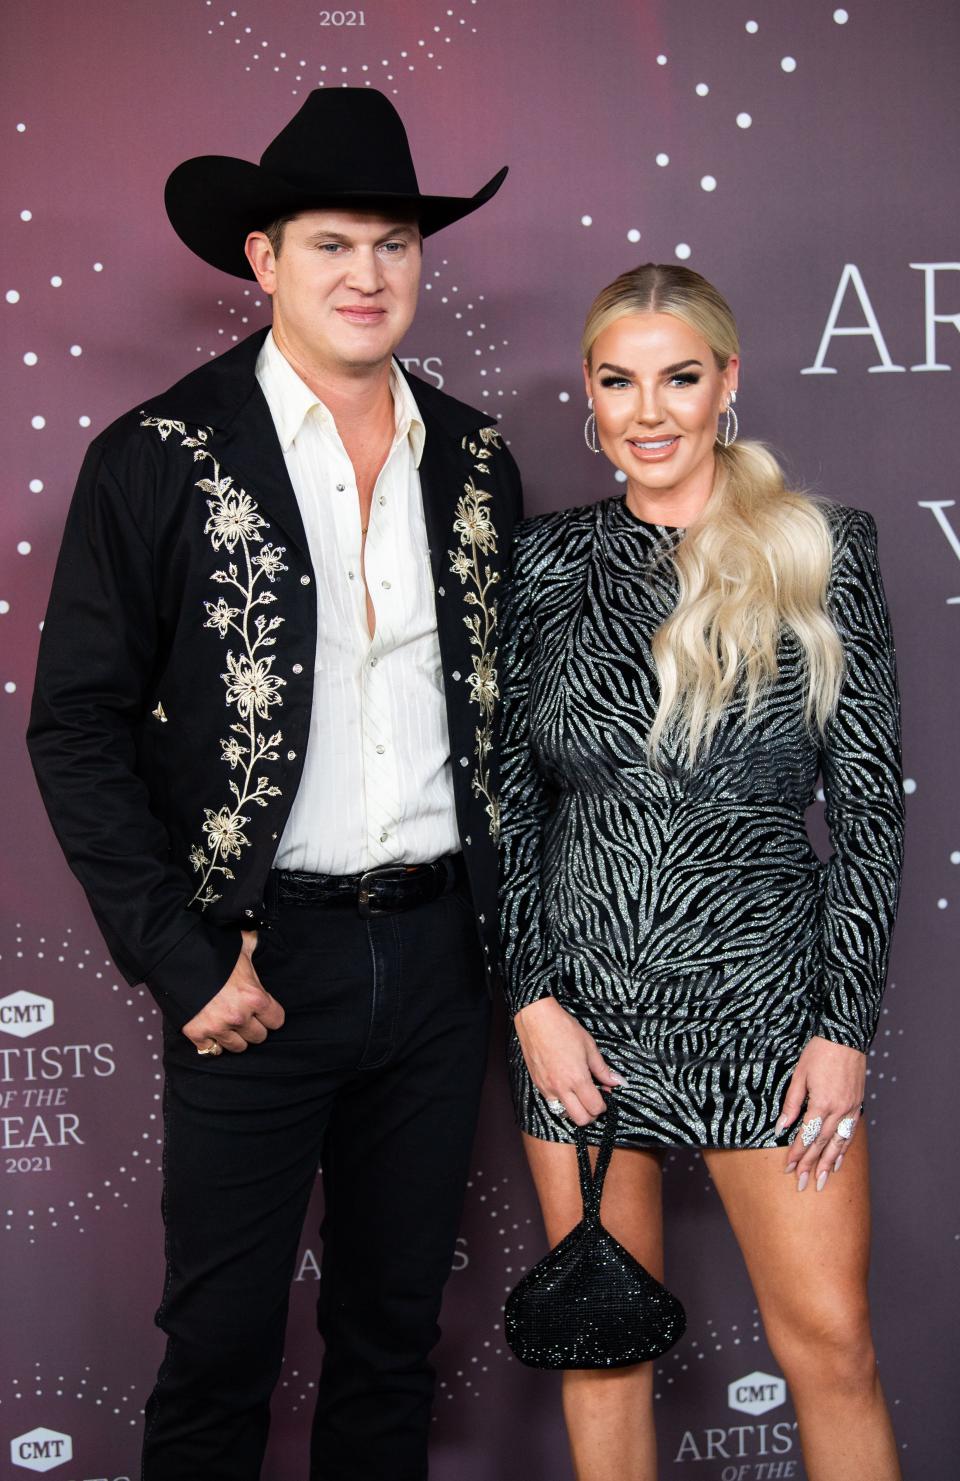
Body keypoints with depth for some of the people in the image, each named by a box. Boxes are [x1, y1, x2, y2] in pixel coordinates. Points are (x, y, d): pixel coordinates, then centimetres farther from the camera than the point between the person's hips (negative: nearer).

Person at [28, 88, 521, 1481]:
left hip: (440, 958, 4)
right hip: (260, 960, -3)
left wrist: (505, 923, 6)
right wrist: (180, 960, -13)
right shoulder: (159, 461, -6)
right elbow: (77, 727, -8)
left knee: (398, 1330, 17)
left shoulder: (478, 462, 7)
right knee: (220, 1344, 7)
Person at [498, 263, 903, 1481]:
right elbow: (509, 798, 6)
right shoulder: (547, 563, 4)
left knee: (830, 1344, 3)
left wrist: (846, 1027, -7)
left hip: (764, 989, -1)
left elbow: (872, 805, -1)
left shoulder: (824, 555, -1)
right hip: (580, 994, 2)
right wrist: (532, 1001, -3)